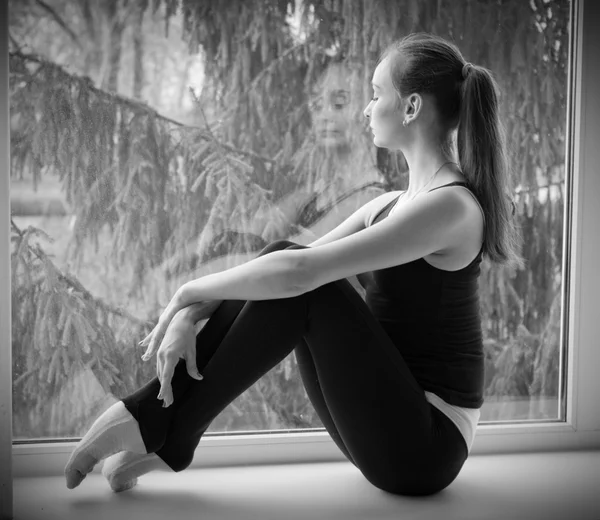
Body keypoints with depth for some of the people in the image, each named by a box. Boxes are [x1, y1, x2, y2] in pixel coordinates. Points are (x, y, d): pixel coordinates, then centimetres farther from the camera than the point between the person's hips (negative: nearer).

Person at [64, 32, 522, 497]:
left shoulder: (451, 205, -19)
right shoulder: (393, 204, 10)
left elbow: (298, 271, -26)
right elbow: (287, 262, 4)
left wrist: (188, 293, -14)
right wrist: (190, 316, -8)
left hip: (425, 446, -8)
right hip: (390, 427, 8)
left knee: (297, 283, -21)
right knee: (279, 256, -7)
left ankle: (168, 431, -7)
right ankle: (162, 432, -5)